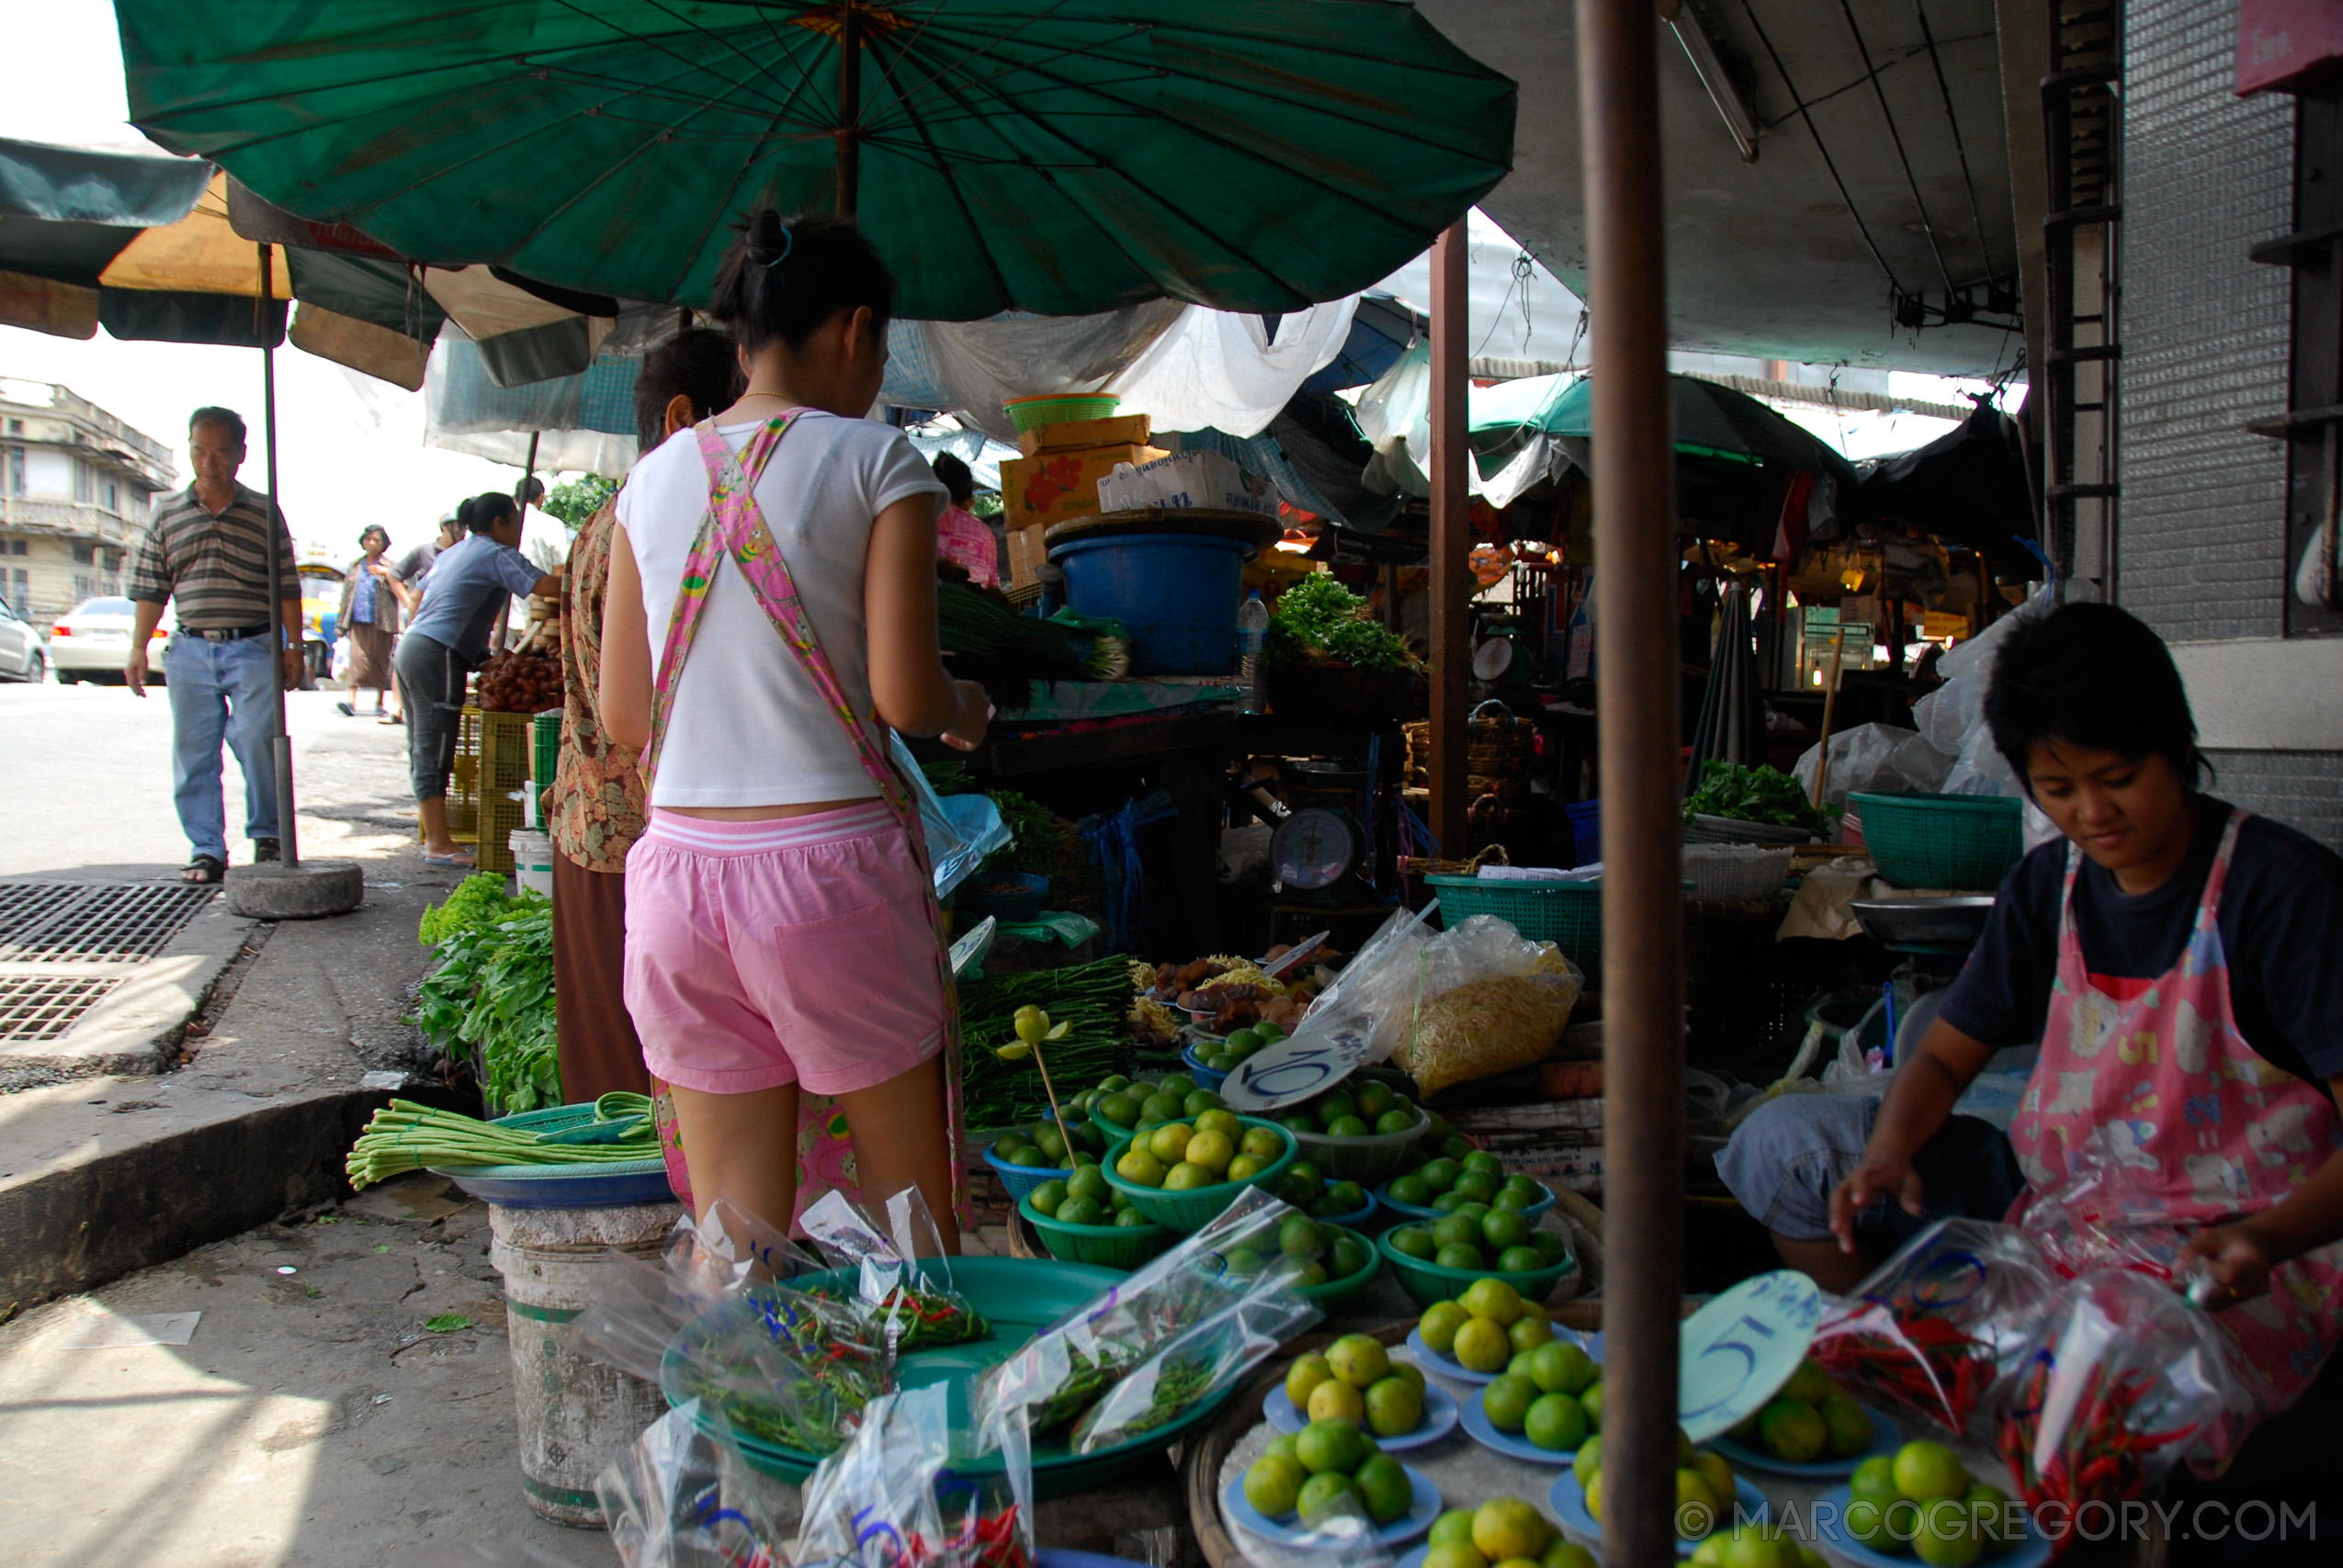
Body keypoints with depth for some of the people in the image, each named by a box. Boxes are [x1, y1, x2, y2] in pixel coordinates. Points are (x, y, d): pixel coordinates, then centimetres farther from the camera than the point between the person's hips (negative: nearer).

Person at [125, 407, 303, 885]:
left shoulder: (264, 511, 6)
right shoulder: (166, 513, 11)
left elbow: (287, 586, 6)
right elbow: (150, 588, 12)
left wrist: (293, 645, 0)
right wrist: (138, 648, 6)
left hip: (254, 648, -2)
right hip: (190, 649, 3)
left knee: (257, 741, -11)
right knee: (193, 751, 4)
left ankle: (266, 837, 6)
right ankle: (207, 850, 11)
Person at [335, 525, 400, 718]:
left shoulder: (389, 566, 8)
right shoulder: (354, 566, 18)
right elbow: (346, 593, 18)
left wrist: (386, 573, -17)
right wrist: (341, 622, 14)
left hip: (381, 622, -2)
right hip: (358, 622, 2)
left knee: (381, 661, 3)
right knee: (357, 658, -11)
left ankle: (379, 704, 11)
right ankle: (351, 700, -18)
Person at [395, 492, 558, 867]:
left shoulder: (452, 552, 23)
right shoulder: (496, 554, -5)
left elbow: (418, 600, 26)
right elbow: (545, 586, -16)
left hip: (411, 645, 10)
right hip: (438, 654, -10)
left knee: (423, 749, 10)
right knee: (435, 750, -9)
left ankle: (433, 836, 14)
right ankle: (439, 844, -7)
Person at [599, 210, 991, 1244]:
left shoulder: (654, 479, 11)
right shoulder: (875, 461, -2)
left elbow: (622, 716, 12)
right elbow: (904, 696, -10)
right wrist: (966, 710, 11)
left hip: (680, 863, 5)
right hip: (829, 860, -4)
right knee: (911, 1203, 11)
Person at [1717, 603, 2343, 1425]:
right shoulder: (2048, 885, 5)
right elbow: (1944, 1056, 7)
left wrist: (2271, 1237, -35)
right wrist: (1888, 1154, -14)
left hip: (2219, 1259, -6)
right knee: (1784, 1143, -4)